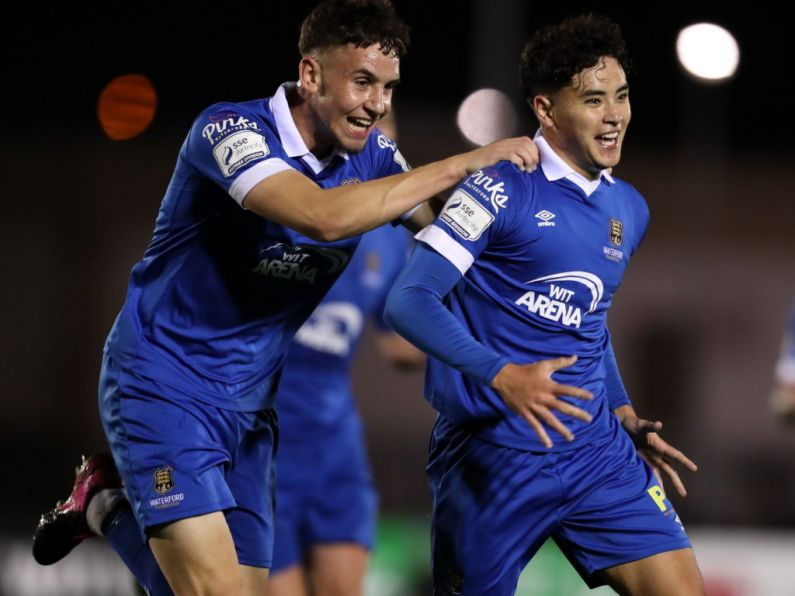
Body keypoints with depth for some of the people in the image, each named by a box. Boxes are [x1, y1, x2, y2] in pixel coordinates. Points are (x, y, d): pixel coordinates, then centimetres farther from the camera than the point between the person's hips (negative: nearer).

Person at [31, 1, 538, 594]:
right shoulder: (231, 129, -21)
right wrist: (463, 164, -31)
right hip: (163, 385, -7)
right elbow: (325, 216, -37)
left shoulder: (373, 156, 0)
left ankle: (110, 506, 27)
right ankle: (108, 504, 10)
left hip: (250, 406, 7)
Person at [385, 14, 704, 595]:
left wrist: (624, 415, 16)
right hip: (489, 455, -6)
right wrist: (502, 376, -29)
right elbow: (409, 300, -17)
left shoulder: (629, 209, 12)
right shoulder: (501, 190, -10)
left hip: (598, 453, 6)